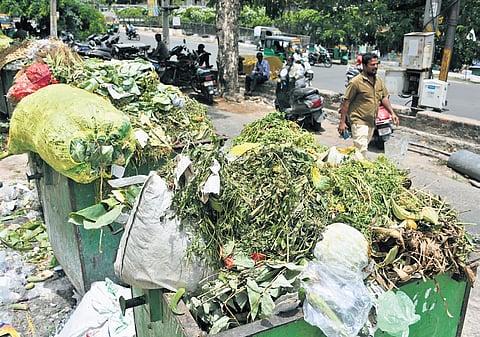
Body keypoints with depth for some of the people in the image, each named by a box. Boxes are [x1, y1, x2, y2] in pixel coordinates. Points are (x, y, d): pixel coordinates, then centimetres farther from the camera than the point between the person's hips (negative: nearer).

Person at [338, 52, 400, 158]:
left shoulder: (378, 80, 9)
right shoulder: (356, 82, -14)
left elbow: (384, 97, 19)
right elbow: (346, 102, -13)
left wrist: (392, 113, 9)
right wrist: (342, 122, -14)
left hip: (372, 122, 8)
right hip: (359, 122, -8)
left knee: (364, 147, 16)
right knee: (361, 150, -13)